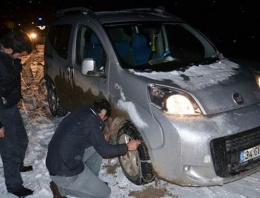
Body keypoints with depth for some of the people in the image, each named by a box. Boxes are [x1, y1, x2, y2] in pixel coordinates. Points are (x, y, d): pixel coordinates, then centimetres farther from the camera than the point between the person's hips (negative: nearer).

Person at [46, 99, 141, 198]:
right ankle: (61, 188, 5)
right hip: (64, 172, -9)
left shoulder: (82, 112, 6)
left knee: (96, 146, 14)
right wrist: (127, 147, -3)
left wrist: (102, 137, 33)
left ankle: (91, 181, 22)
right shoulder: (90, 120, -19)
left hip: (57, 161, 9)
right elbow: (104, 150, -14)